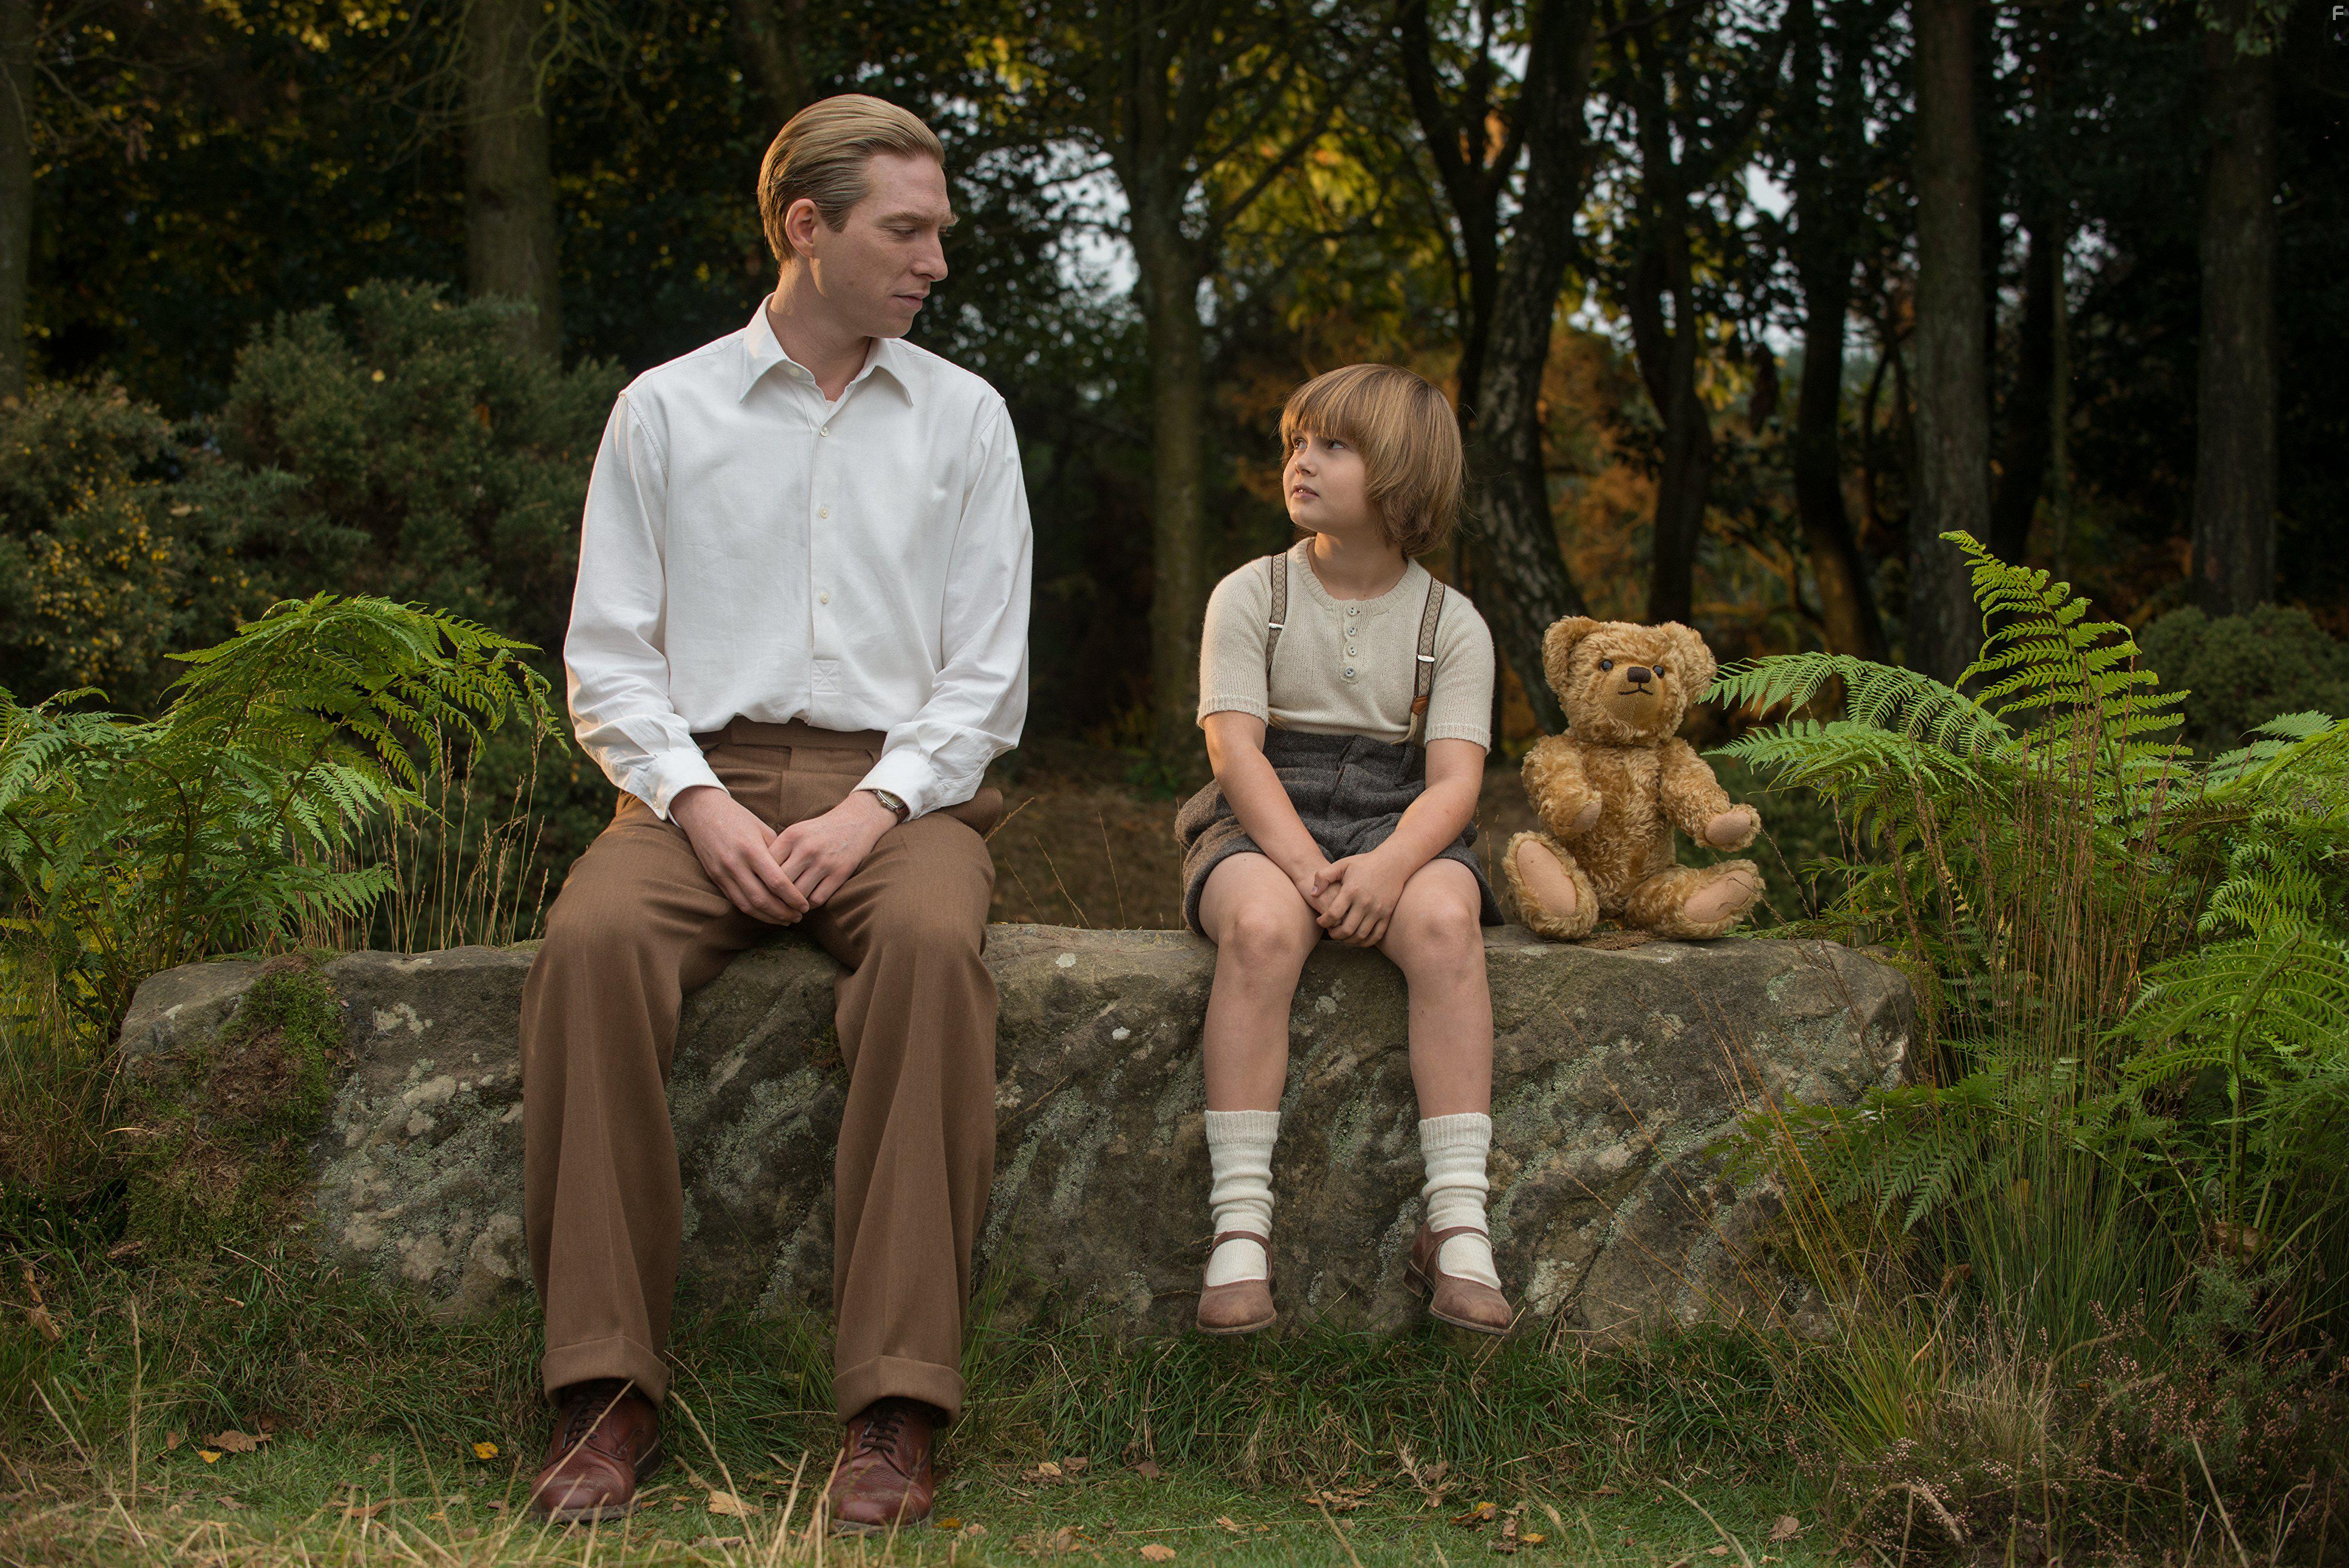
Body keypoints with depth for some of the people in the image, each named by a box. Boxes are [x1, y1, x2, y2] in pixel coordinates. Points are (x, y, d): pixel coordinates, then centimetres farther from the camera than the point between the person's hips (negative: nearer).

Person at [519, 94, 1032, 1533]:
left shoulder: (965, 416, 11)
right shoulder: (664, 411, 10)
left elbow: (989, 674, 6)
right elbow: (609, 656, 6)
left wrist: (874, 807, -11)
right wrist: (699, 803, -12)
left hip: (898, 782, 0)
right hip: (706, 774, 1)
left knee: (932, 942, -35)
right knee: (595, 941, -32)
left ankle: (898, 1405, -34)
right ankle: (609, 1390, -26)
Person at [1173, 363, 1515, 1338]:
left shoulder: (1450, 624, 6)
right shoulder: (1250, 596, 5)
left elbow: (1454, 780, -5)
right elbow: (1236, 748, -6)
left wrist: (1388, 865, -26)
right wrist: (1305, 865, -23)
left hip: (1398, 827, 1)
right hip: (1265, 824, -1)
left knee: (1444, 919, -34)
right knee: (1263, 924, -35)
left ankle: (1456, 1224, -32)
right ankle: (1240, 1225, -34)